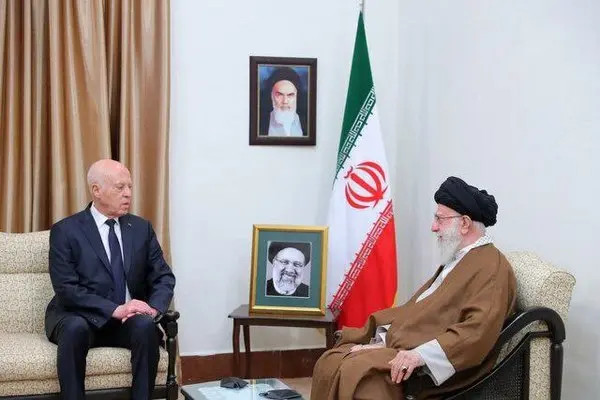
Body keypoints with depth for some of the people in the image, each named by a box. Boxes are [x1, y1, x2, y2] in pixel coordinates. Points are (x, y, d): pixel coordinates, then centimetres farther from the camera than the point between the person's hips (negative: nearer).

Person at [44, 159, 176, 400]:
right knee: (75, 328, -36)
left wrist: (154, 307, -18)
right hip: (79, 317, -2)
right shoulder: (65, 231, -4)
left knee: (146, 325, -31)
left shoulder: (142, 228, 7)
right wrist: (115, 309, -25)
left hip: (129, 319, 3)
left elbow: (164, 277, 5)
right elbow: (66, 289, -14)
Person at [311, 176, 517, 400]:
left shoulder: (492, 268, -10)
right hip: (401, 343, 9)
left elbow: (479, 329, -24)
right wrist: (382, 337, 6)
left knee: (355, 373, -28)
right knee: (330, 363, -3)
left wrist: (421, 354, -33)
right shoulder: (456, 260, 21)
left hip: (431, 364, -9)